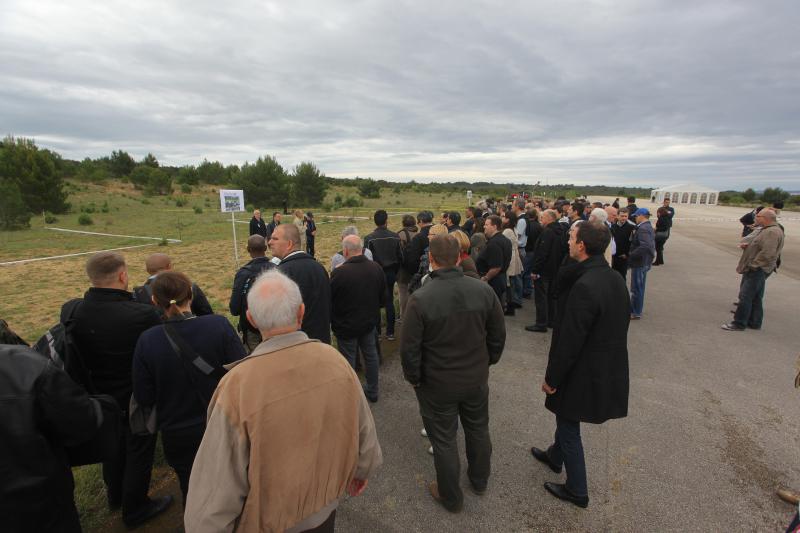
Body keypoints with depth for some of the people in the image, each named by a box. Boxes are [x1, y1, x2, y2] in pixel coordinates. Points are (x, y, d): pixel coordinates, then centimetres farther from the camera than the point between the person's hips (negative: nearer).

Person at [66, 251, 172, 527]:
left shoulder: (70, 311, -16)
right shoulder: (143, 314, -34)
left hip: (100, 397, 6)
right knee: (139, 452, 18)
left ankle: (115, 495, 54)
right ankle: (135, 509, 39)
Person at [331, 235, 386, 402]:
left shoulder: (339, 273, -26)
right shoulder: (376, 268, -10)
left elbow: (330, 302, -15)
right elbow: (384, 298, 1)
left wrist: (332, 321, 4)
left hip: (346, 325, -4)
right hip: (370, 322, 5)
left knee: (348, 360, 12)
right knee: (371, 355, 21)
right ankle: (372, 391, 37)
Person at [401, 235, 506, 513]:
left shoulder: (420, 299, -25)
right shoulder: (483, 290, -13)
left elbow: (409, 348, -19)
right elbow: (498, 335, -2)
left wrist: (414, 378, -2)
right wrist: (486, 362, 13)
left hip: (438, 385, -4)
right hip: (477, 378, 4)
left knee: (443, 439, 17)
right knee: (478, 429, 26)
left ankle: (451, 497, 39)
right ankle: (479, 480, 51)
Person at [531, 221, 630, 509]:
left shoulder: (584, 287, -30)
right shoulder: (615, 278, -1)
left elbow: (569, 341, -25)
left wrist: (551, 378, -14)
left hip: (584, 373, -9)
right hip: (608, 366, 9)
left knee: (569, 428, 14)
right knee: (565, 417, 29)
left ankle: (577, 491, 34)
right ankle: (555, 456, 53)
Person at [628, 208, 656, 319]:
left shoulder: (642, 229, -21)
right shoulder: (649, 227, 12)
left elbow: (645, 246, -33)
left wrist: (629, 255, -25)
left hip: (639, 263, -10)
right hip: (645, 262, 10)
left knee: (636, 288, 0)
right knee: (638, 287, 19)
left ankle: (635, 312, 10)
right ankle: (635, 308, 31)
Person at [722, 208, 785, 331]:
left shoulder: (772, 232, -18)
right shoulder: (766, 230, 15)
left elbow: (767, 253, -26)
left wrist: (753, 265, -19)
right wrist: (746, 245, 3)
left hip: (757, 270, -11)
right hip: (756, 269, 11)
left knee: (745, 296, -7)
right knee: (755, 298, 16)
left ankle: (739, 323, -2)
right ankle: (754, 323, 26)